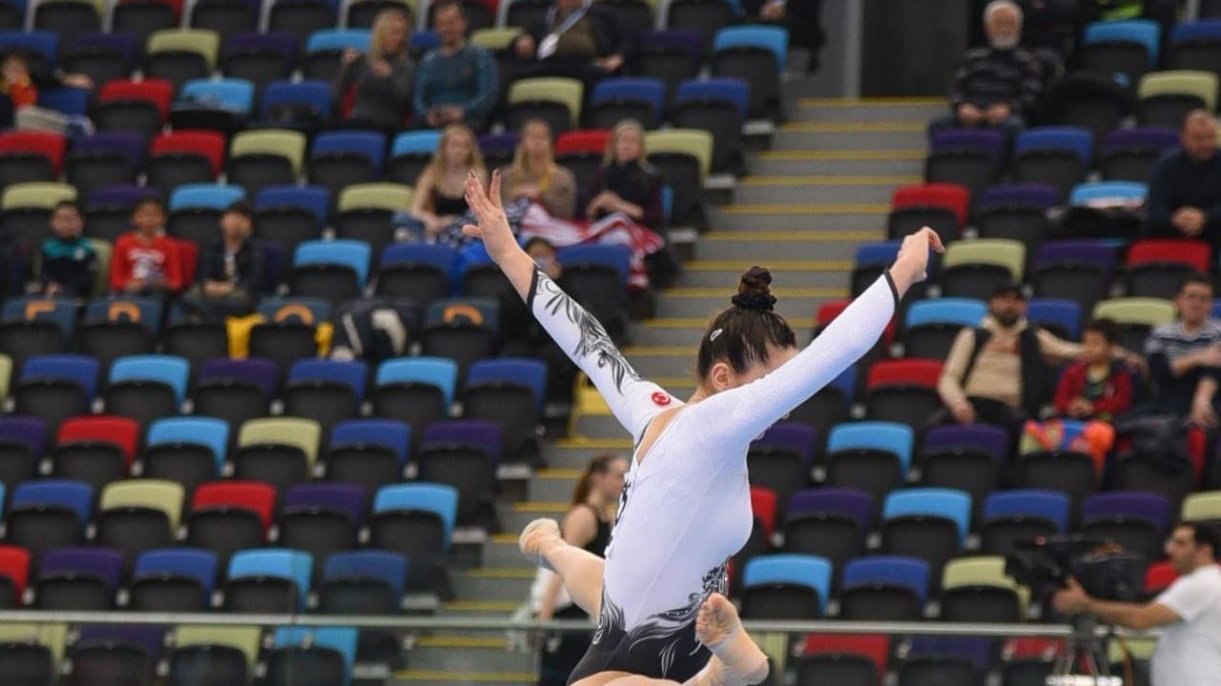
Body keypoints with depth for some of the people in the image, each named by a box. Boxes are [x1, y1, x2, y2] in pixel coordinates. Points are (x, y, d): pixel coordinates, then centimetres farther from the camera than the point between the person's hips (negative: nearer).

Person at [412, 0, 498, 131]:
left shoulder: (480, 56, 9)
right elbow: (418, 98, 15)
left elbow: (489, 95, -3)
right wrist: (426, 114, -9)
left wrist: (462, 111, -21)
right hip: (435, 127, 3)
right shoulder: (429, 61, 21)